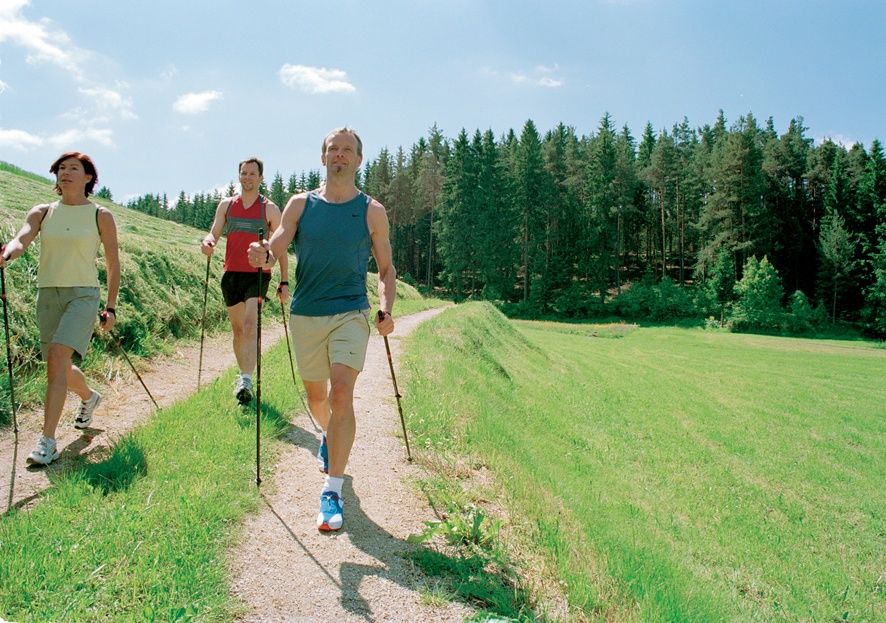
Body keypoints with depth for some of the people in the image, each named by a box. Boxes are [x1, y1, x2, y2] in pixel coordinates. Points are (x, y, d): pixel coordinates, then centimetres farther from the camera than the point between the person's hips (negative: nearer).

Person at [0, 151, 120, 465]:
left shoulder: (101, 216, 0)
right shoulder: (42, 212, 7)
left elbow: (113, 264, 5)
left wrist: (111, 308, 2)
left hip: (83, 295, -4)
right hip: (48, 295, 4)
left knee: (57, 358, -22)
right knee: (60, 369, 14)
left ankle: (48, 441, -19)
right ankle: (89, 397, 48)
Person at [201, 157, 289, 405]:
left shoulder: (270, 209, 2)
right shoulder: (226, 205, 11)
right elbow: (214, 233, 5)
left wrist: (284, 282, -2)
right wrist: (208, 242, -21)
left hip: (258, 275, -4)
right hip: (231, 274, 4)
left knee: (250, 324, -20)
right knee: (238, 329, 12)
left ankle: (246, 381, -28)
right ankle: (243, 376, 26)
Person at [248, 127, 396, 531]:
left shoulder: (372, 211, 2)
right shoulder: (300, 205, 6)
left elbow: (386, 267, 6)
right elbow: (278, 243, -8)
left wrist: (386, 309, -10)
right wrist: (263, 254, -32)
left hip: (351, 313, -2)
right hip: (305, 314, 3)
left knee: (341, 392, -18)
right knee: (315, 396, 15)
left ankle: (332, 491, -11)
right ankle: (330, 437, 49)